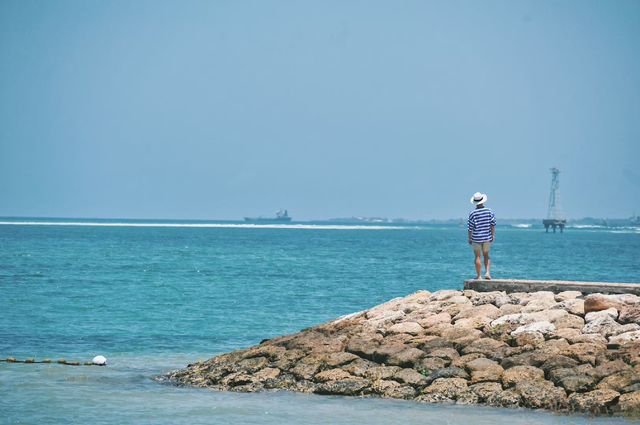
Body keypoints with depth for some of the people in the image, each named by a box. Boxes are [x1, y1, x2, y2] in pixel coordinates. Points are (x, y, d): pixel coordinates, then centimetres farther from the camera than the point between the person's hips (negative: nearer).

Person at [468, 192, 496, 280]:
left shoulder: (472, 214, -10)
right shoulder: (489, 211, -4)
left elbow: (470, 227, -7)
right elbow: (493, 224, -4)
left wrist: (469, 238, 2)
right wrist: (493, 235, 3)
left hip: (476, 238, -2)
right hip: (487, 237, 2)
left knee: (478, 257, 7)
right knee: (486, 256, 17)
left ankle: (479, 276, 7)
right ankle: (487, 272, 2)